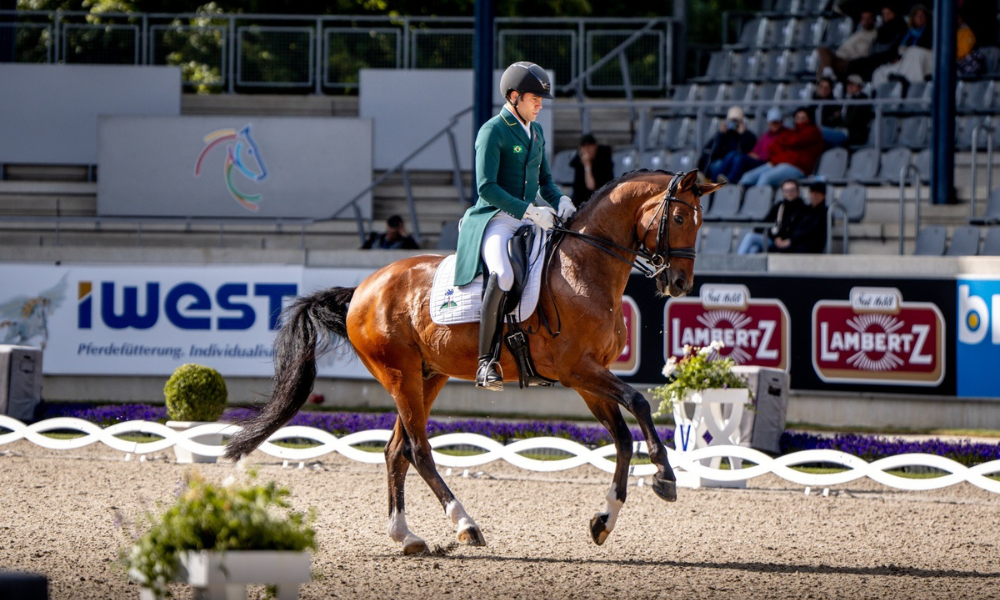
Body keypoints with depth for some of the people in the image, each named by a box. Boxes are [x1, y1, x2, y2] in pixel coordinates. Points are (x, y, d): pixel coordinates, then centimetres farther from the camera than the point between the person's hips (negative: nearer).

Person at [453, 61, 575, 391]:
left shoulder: (536, 131, 17)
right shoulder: (492, 132, -8)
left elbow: (544, 179, 26)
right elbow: (486, 187, -15)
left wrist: (560, 200, 3)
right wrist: (530, 211, -21)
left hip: (530, 222, 8)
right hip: (495, 219, -8)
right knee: (502, 276, -35)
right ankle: (486, 363, -31)